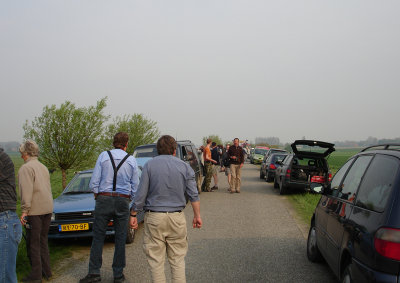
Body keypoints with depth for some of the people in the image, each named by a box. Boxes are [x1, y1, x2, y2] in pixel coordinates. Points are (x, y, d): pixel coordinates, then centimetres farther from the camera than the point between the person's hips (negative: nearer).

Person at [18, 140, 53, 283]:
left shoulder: (26, 168, -9)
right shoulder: (43, 167, 17)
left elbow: (27, 191, -18)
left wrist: (24, 210, -18)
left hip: (34, 210, -8)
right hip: (47, 209, 8)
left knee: (33, 243, 0)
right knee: (43, 241, 16)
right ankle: (46, 271, 21)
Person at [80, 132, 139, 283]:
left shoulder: (103, 156, 0)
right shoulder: (131, 160, 4)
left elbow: (94, 182, -1)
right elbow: (135, 186, 7)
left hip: (104, 199, -1)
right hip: (123, 201, 1)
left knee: (98, 236, 5)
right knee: (120, 239, 7)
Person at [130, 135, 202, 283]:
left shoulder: (149, 165, -2)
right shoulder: (184, 166, 4)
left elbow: (141, 194, -4)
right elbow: (193, 195, 4)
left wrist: (133, 215, 4)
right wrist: (197, 215, 12)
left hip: (154, 217, -2)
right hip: (177, 217, 2)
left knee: (155, 260, 6)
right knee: (178, 259, 11)